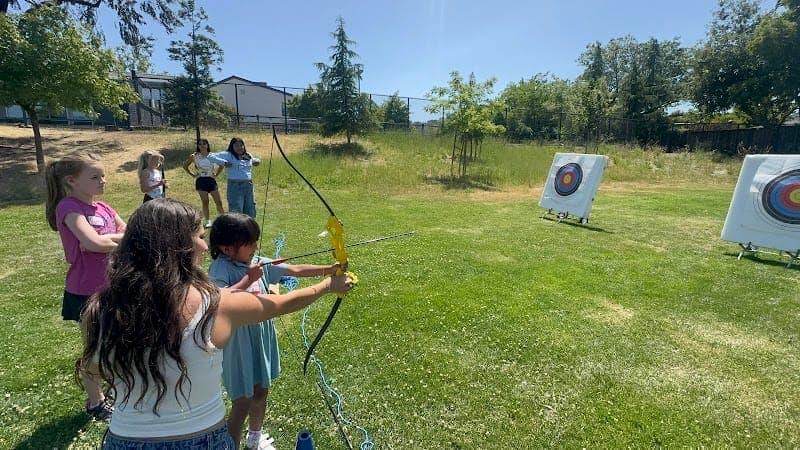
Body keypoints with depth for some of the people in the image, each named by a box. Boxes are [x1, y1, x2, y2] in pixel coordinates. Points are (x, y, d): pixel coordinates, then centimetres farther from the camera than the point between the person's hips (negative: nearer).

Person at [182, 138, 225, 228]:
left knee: (218, 201, -2)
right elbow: (185, 166, 11)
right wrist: (192, 174, 4)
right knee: (205, 202, 1)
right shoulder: (194, 156, 0)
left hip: (211, 180, 1)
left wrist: (216, 174, 7)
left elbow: (221, 165, 15)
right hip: (201, 180, -1)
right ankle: (208, 221, 8)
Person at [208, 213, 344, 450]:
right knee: (242, 402, 6)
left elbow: (296, 270, -5)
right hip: (239, 345, -6)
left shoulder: (258, 263, -3)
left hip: (262, 339, 7)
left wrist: (330, 269, -13)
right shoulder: (220, 269, -19)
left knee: (261, 391, 24)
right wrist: (247, 280, -29)